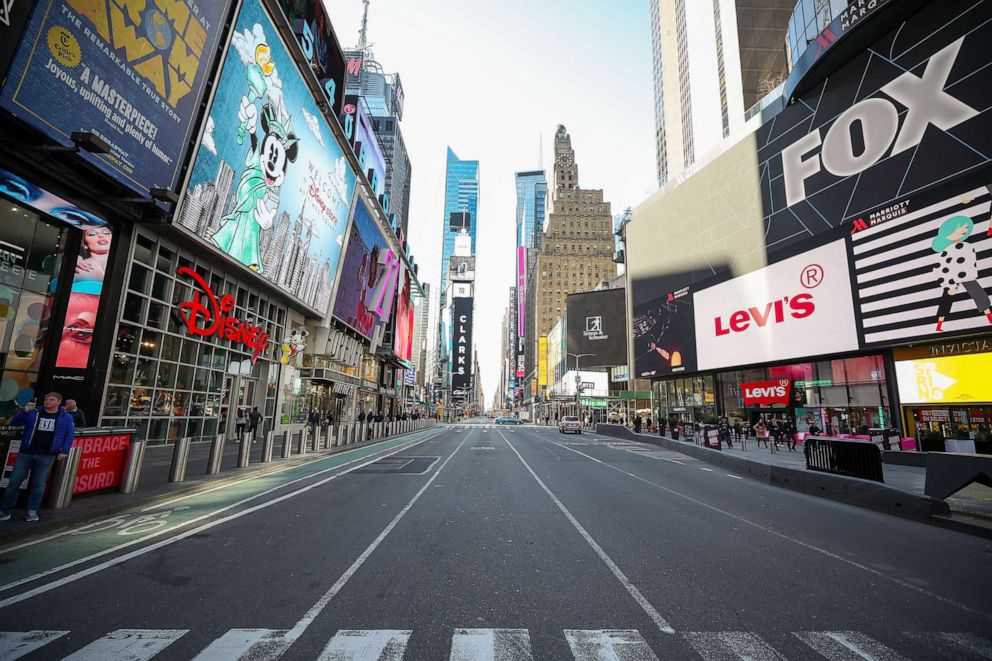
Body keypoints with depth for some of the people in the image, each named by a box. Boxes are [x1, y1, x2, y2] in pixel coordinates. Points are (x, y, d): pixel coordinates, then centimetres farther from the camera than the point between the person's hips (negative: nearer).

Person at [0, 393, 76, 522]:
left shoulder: (66, 417, 2)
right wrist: (24, 411, -16)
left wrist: (64, 451, -2)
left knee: (39, 484, 6)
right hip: (26, 453, 1)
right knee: (14, 481, 4)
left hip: (47, 456, -1)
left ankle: (32, 511, 17)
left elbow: (70, 435, 5)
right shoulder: (33, 413, 5)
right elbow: (14, 423, -1)